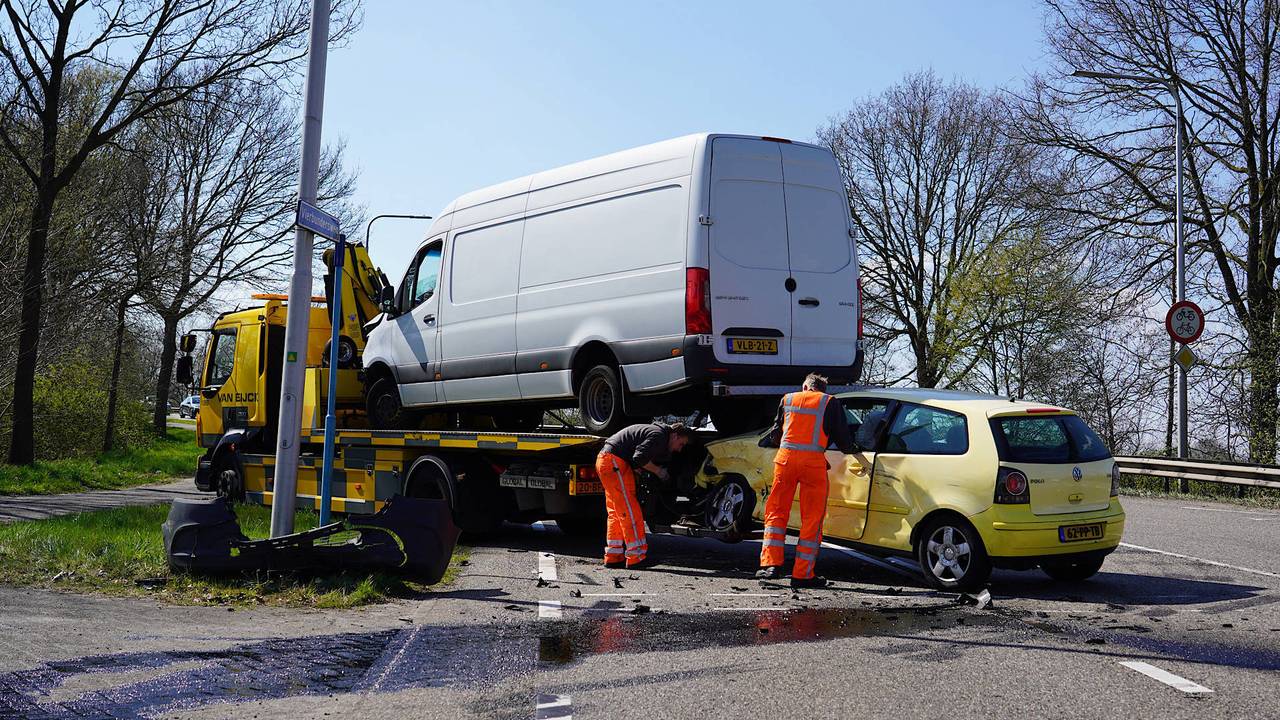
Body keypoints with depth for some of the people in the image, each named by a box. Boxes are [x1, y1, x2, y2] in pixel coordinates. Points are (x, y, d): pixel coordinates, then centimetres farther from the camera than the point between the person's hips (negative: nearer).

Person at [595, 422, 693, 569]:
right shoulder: (659, 435, -12)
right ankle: (636, 557, -8)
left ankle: (613, 557, 15)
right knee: (630, 511, -9)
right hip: (614, 461, -11)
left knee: (616, 512, 13)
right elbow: (639, 458, -21)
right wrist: (658, 471, -8)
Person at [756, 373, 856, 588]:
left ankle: (770, 563, 3)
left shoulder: (787, 399, 16)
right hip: (813, 461, -2)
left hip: (785, 457, 2)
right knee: (812, 519, 4)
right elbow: (842, 436, 10)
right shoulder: (830, 403, 9)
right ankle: (802, 574, 4)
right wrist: (851, 449, 31)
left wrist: (765, 442, 44)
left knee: (776, 512, 13)